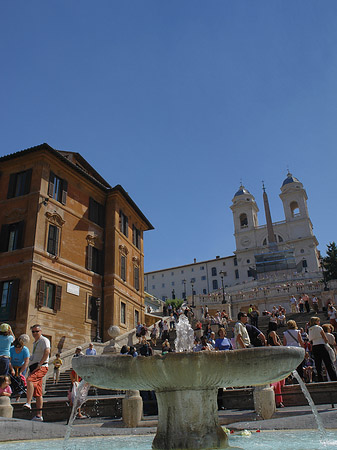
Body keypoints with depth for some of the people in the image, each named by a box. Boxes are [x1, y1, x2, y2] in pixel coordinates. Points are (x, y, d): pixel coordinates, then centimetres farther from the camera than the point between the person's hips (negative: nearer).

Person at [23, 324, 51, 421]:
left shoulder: (44, 340, -4)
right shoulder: (35, 343, 23)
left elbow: (47, 352, -20)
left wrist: (39, 365, -22)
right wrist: (31, 369, 20)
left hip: (41, 367, -8)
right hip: (34, 368, 9)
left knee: (29, 380, -32)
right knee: (38, 393, 6)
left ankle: (28, 403, -36)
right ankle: (39, 415, 7)